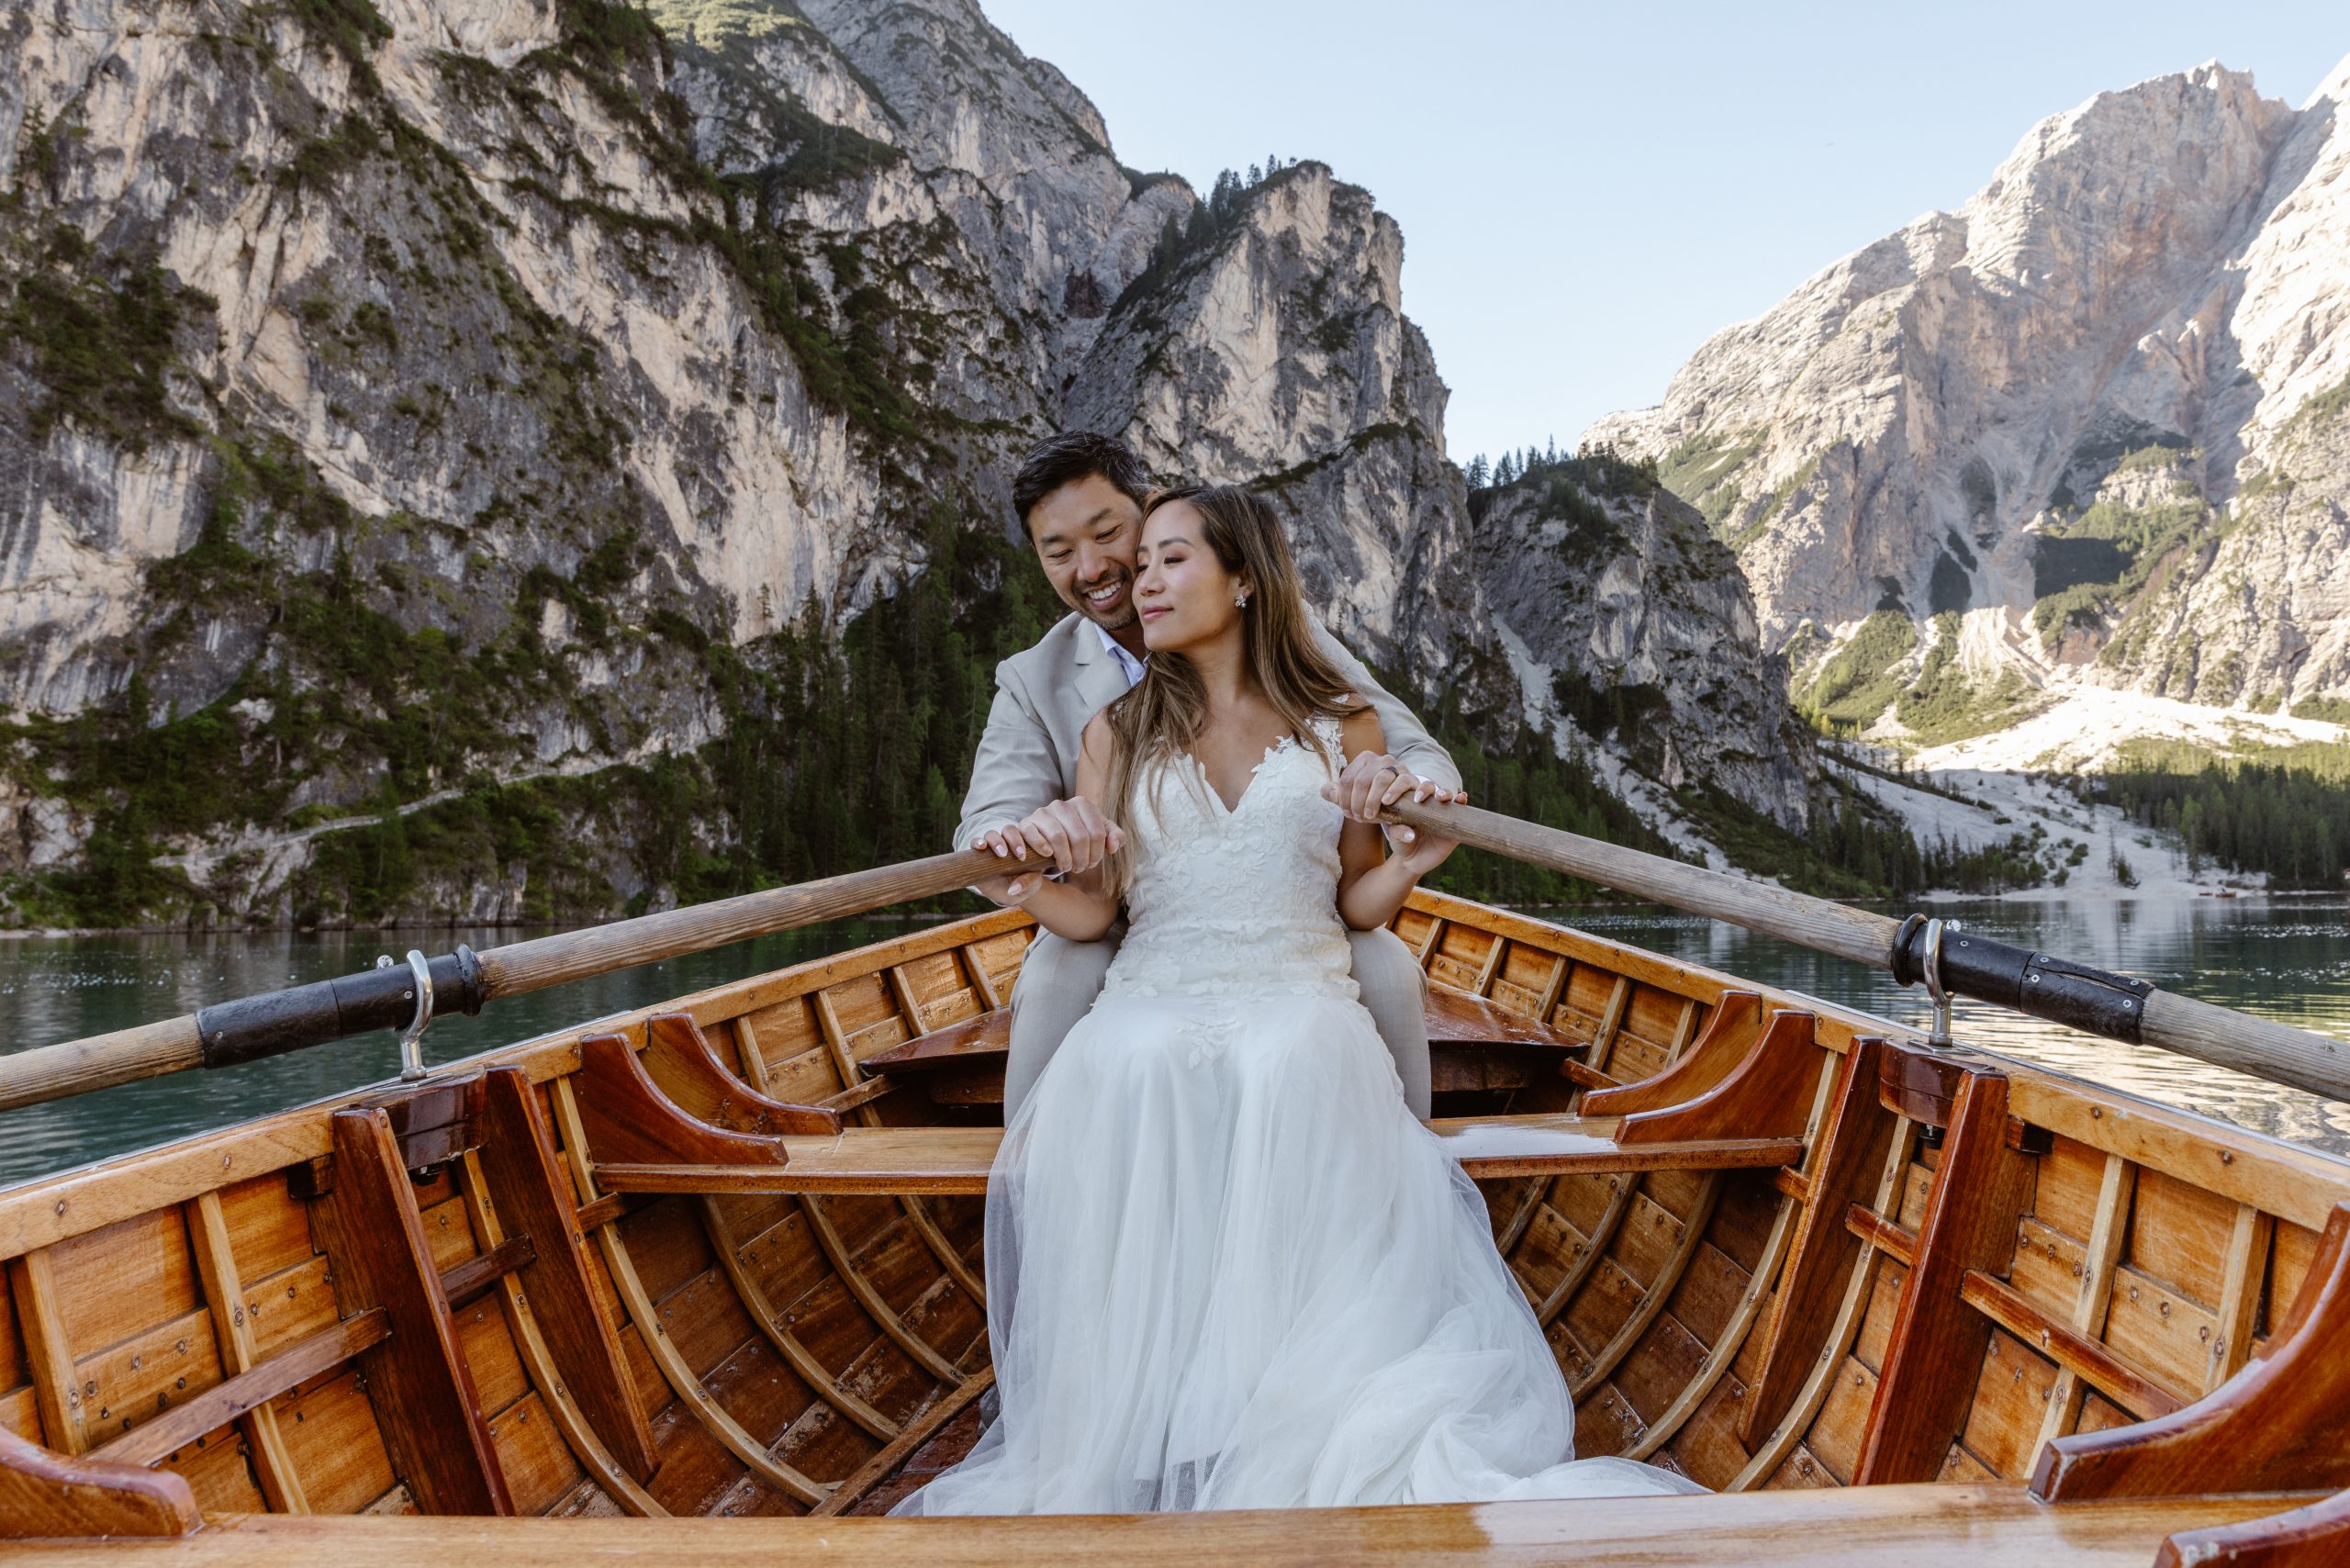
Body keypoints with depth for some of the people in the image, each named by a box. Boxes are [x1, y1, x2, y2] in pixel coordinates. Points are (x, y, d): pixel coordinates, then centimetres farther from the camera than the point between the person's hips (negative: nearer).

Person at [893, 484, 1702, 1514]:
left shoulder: (1342, 727, 11)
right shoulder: (1117, 735, 14)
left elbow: (1356, 906, 12)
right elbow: (1093, 909, 9)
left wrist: (1410, 863, -9)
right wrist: (1029, 890, -13)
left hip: (1299, 1002, -1)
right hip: (1154, 1002, 1)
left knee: (1289, 1068, -33)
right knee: (1133, 1072, -31)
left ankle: (1294, 1438, -22)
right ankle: (1127, 1439, -19)